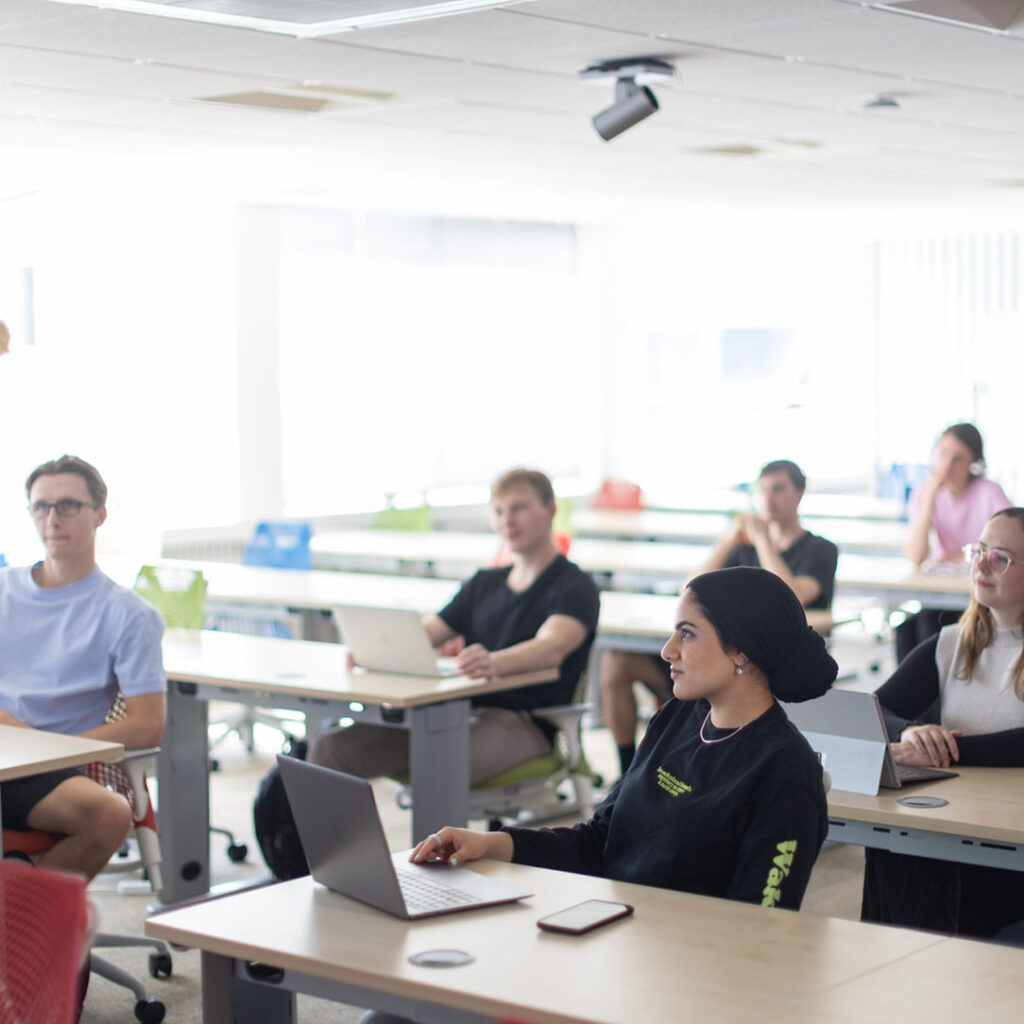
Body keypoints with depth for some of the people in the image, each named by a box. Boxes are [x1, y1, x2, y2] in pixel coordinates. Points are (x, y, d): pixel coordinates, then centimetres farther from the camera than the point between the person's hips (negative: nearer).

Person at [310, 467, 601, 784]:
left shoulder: (575, 586, 3)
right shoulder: (483, 584, 27)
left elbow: (553, 648, -18)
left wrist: (495, 662, -40)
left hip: (522, 723, -7)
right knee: (331, 747, -13)